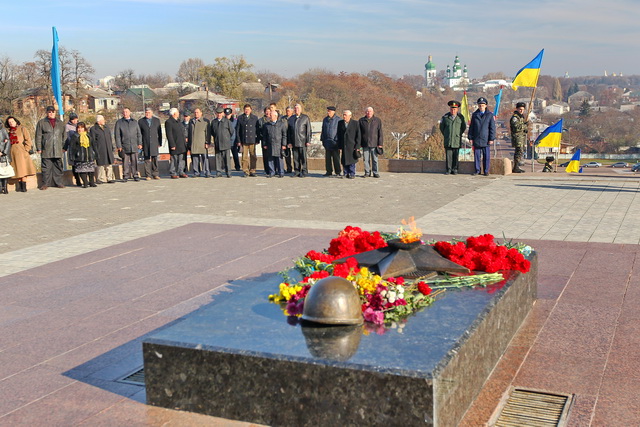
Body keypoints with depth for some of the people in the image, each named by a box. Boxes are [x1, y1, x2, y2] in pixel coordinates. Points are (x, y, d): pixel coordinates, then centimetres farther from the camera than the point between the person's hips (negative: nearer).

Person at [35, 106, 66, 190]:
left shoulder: (60, 123, 15)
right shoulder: (41, 122, 6)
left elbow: (63, 136, 19)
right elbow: (38, 136, 3)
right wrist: (38, 148, -3)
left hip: (58, 150, 3)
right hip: (46, 150, -3)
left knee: (58, 166, 4)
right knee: (46, 167, -3)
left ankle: (58, 182, 11)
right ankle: (45, 183, 2)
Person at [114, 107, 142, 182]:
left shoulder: (135, 121, 14)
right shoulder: (119, 122, 6)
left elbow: (139, 133, 16)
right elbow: (117, 135, 2)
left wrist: (140, 143, 7)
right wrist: (119, 146, -5)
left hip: (134, 145, 2)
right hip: (124, 146, -2)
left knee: (134, 161, 1)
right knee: (125, 162, -1)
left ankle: (135, 175, 8)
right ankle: (125, 176, 5)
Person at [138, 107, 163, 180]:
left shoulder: (157, 120, 10)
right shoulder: (141, 121, 6)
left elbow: (159, 133, 10)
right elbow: (139, 134, 5)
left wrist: (160, 143, 5)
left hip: (154, 144, 1)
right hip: (145, 144, -1)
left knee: (155, 159, 2)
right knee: (147, 160, -2)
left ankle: (155, 174, 9)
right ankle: (148, 175, 1)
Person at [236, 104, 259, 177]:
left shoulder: (255, 118, 9)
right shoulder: (240, 118, 7)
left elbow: (257, 130, 10)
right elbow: (237, 130, 7)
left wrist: (257, 140, 3)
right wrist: (238, 141, 0)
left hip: (252, 140, 0)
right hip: (243, 141, 0)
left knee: (253, 157, 1)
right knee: (244, 157, -1)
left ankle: (252, 171, 9)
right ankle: (246, 171, 5)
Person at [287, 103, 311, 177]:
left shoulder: (305, 118, 5)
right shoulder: (291, 118, 14)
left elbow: (309, 130, 1)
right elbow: (288, 131, 14)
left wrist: (308, 141, -6)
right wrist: (289, 142, 6)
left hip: (302, 141, -3)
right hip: (294, 142, 3)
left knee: (303, 157, -3)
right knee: (295, 158, 4)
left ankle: (304, 172, 3)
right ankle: (296, 171, 12)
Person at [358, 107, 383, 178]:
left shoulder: (378, 121, 7)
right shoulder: (361, 121, 9)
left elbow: (380, 133, 6)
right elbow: (359, 133, 9)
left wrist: (380, 143, 0)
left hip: (374, 144, -1)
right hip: (365, 144, 1)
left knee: (375, 159, 1)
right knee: (366, 159, 4)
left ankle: (375, 173, 9)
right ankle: (367, 172, 13)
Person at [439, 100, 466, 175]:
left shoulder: (461, 117, 2)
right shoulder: (445, 117, 1)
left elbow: (464, 127, 16)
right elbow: (441, 127, 15)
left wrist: (459, 134, 14)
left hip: (457, 140, 0)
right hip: (447, 141, 0)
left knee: (455, 156, 1)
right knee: (448, 155, -2)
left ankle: (454, 169, 9)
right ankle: (448, 169, 4)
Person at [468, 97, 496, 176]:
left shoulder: (490, 115, 2)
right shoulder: (475, 115, 9)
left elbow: (492, 128, 1)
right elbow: (471, 127, 11)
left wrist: (492, 139, -5)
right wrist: (470, 138, 4)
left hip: (486, 140, -2)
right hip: (476, 139, 2)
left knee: (486, 156, 1)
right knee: (477, 156, 4)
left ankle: (486, 171, 8)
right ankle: (477, 170, 12)